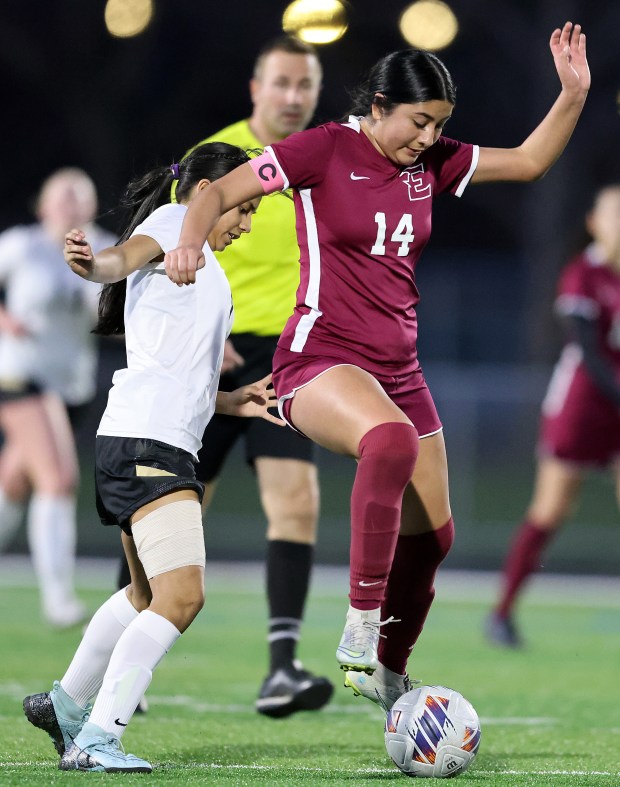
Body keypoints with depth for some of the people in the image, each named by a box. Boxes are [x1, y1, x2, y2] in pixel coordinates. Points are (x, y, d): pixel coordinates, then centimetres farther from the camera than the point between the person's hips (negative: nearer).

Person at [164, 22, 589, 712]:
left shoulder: (432, 162, 8)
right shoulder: (326, 149, -8)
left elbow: (528, 161, 13)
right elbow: (219, 192, -9)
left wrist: (573, 95, -2)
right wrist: (192, 238, -29)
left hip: (398, 369, 7)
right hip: (320, 361, -7)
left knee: (432, 535, 9)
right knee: (392, 441, -39)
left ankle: (387, 674, 32)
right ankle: (360, 626, -33)